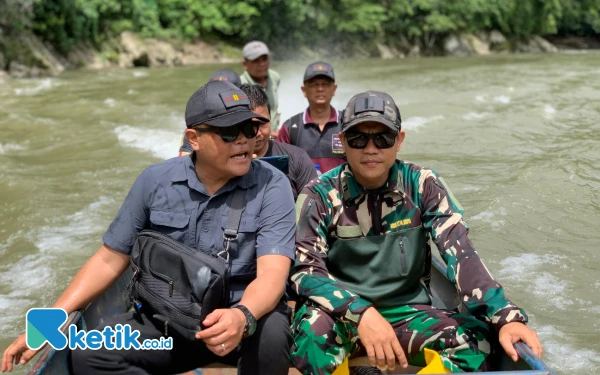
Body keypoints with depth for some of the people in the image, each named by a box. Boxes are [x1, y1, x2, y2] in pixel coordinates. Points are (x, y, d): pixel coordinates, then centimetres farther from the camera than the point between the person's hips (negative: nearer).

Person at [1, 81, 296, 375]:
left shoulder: (271, 186, -11)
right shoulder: (155, 181, -3)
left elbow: (272, 272, -22)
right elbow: (110, 259, 4)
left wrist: (242, 317, -44)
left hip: (249, 311, -2)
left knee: (271, 332, -35)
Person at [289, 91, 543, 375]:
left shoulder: (422, 185, -3)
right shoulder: (320, 195, -7)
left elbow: (459, 251, -13)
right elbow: (305, 269, -15)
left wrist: (505, 317, -28)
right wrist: (362, 314, -32)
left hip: (408, 314, 3)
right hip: (343, 314, -2)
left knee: (475, 337, -25)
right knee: (312, 329, -36)